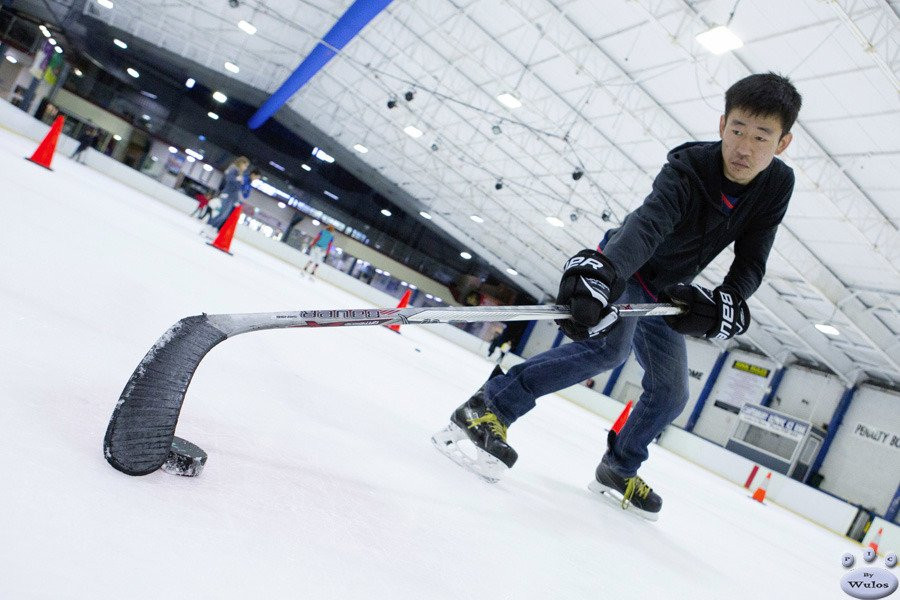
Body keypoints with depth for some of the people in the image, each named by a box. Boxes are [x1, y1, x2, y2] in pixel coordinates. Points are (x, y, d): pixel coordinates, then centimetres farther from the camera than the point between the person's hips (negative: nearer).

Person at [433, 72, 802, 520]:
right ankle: (485, 409, -31)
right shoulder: (688, 168, -28)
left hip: (664, 293, 7)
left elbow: (751, 263, -12)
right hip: (620, 269, -7)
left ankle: (618, 470, 29)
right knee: (609, 346, -34)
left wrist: (726, 304, -32)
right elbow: (646, 223, -47)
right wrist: (601, 273, -65)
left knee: (671, 393, 7)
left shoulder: (777, 186, -11)